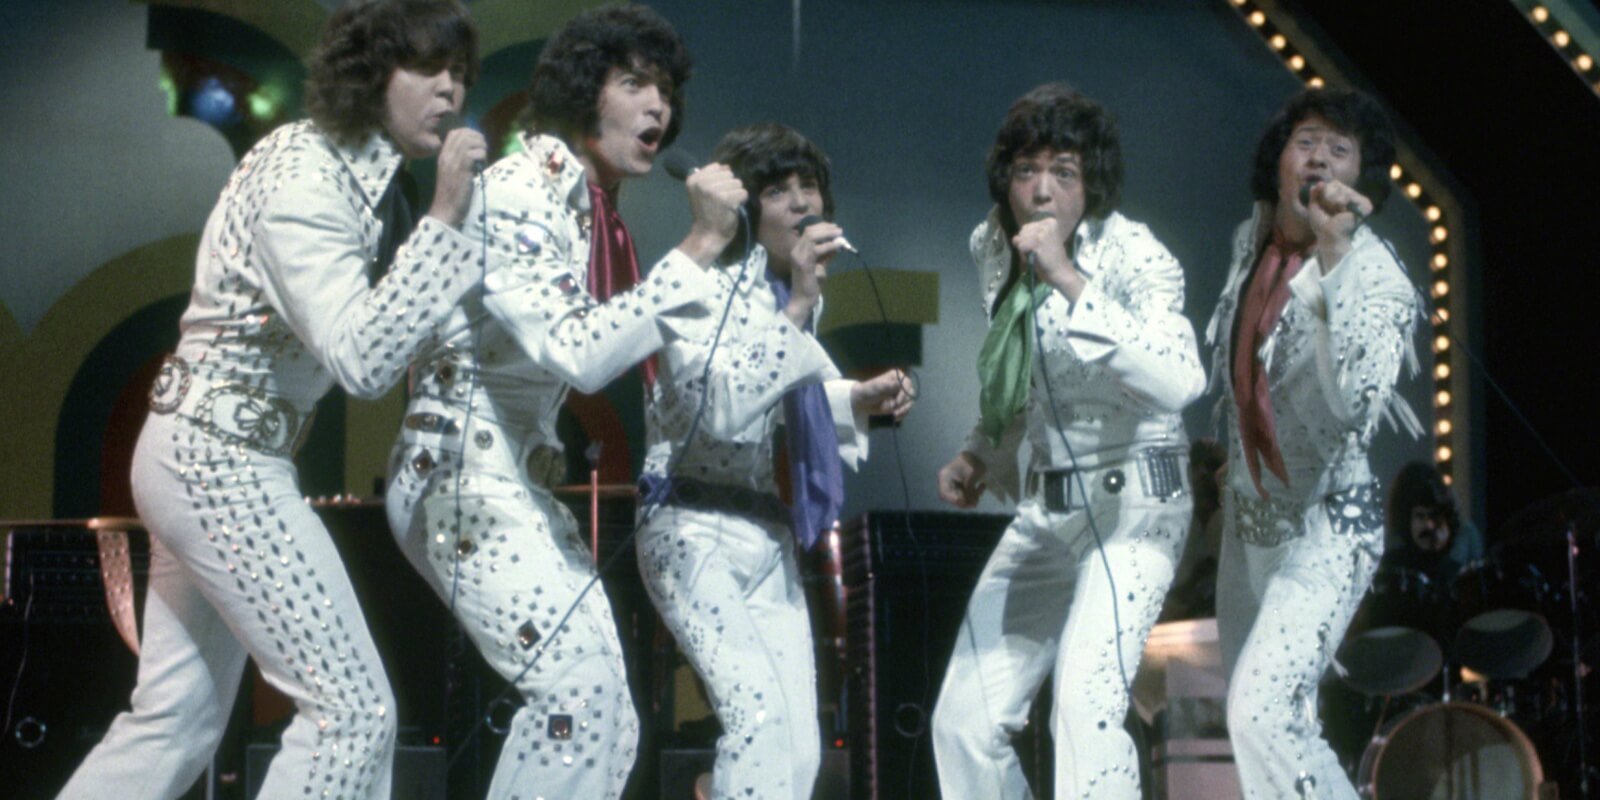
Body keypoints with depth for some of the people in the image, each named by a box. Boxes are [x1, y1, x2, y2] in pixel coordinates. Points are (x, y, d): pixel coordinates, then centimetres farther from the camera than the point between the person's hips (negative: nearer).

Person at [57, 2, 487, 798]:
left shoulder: (351, 165, 9)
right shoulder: (306, 177, -19)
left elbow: (366, 330, 10)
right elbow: (362, 360, -27)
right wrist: (443, 219, -27)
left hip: (202, 453, 10)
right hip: (223, 459, -10)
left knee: (175, 718, 15)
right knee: (353, 708, -7)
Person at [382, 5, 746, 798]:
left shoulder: (592, 206, 11)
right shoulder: (521, 190, -16)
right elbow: (579, 352, -27)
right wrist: (701, 247, -24)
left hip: (521, 477, 10)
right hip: (461, 471, -10)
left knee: (602, 719, 9)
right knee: (580, 689, -19)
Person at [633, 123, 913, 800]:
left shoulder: (793, 290, 11)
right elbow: (719, 405, -28)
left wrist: (858, 399, 9)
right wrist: (797, 308, -29)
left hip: (769, 538, 8)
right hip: (697, 531, -8)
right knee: (760, 710, -25)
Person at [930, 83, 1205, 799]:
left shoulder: (1136, 257, -15)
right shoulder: (993, 248, 4)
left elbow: (1177, 383, -35)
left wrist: (1069, 278, -36)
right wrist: (979, 455, 5)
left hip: (1132, 503, -7)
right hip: (1045, 505, 7)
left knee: (1085, 703, -26)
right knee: (963, 721, 5)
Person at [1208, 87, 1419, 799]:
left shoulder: (1376, 278, -19)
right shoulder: (1252, 239, 2)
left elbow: (1356, 401, -37)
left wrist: (1331, 255, -40)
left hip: (1327, 525, -7)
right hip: (1248, 518, 7)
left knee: (1260, 709, -22)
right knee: (1283, 723, 14)